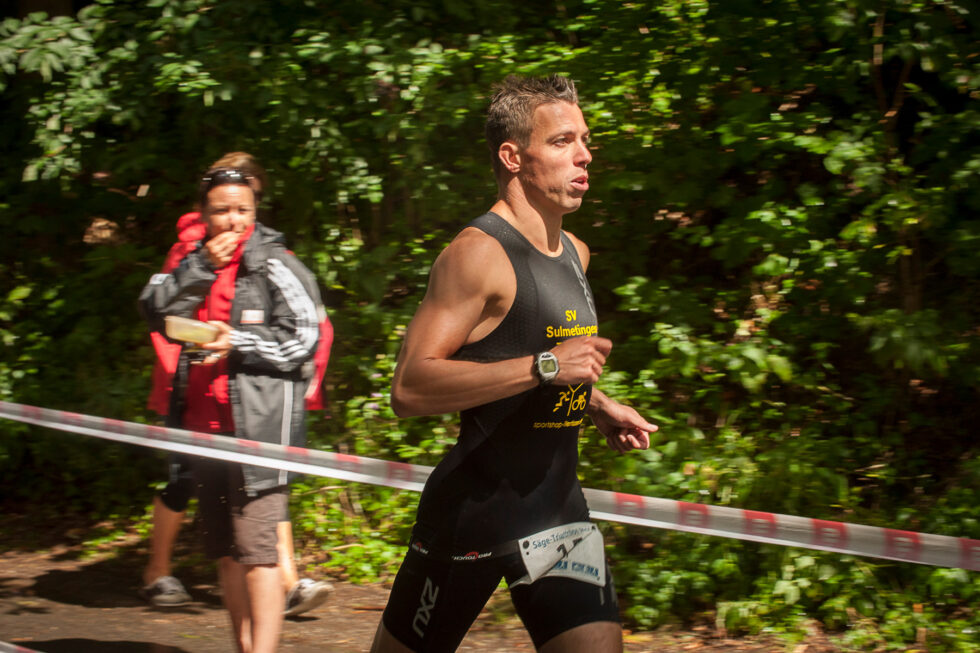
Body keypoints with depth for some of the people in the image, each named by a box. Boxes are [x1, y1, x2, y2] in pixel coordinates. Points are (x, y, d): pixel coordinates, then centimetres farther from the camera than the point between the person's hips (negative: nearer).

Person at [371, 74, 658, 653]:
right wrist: (546, 366, -29)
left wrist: (597, 404, 13)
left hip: (559, 509, 7)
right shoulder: (479, 253, -16)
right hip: (473, 511, -7)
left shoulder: (576, 254, 13)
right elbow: (409, 388, -26)